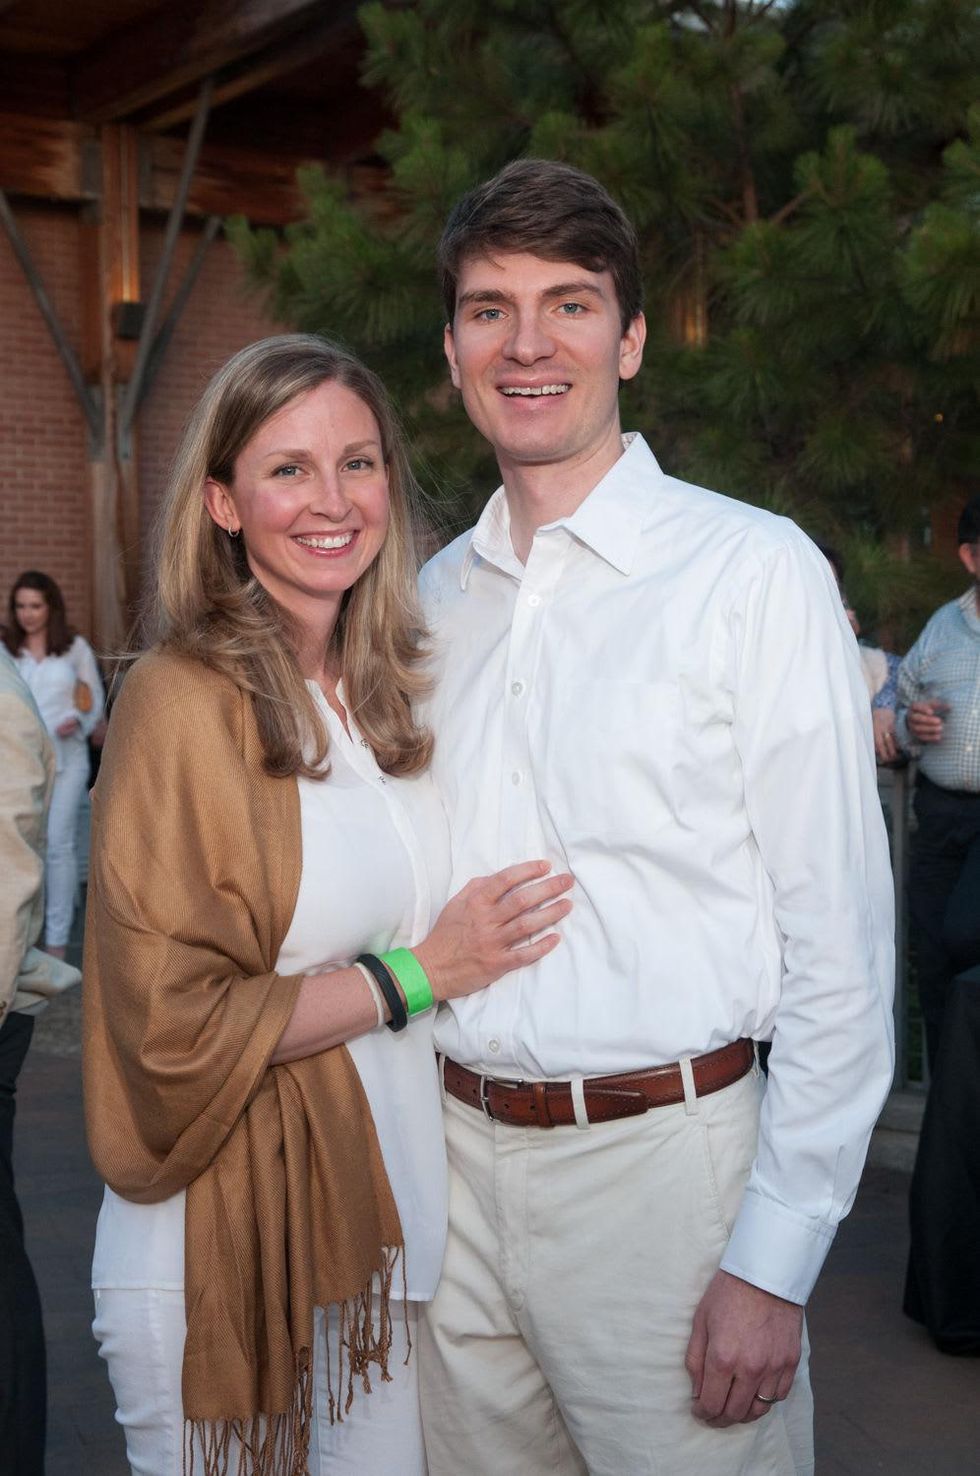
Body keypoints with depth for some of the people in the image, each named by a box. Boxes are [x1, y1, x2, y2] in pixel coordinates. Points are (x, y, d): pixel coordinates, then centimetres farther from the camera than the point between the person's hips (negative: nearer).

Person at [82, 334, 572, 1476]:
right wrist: (416, 973, -13)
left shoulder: (384, 690, 8)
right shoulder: (182, 702, -14)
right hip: (231, 1245, -6)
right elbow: (172, 1023, -16)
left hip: (390, 1212, 6)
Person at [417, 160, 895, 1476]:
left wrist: (774, 1263, -13)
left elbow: (841, 954, -11)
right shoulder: (432, 595, 8)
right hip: (456, 1160, 5)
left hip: (658, 1158, -5)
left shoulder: (753, 572, -10)